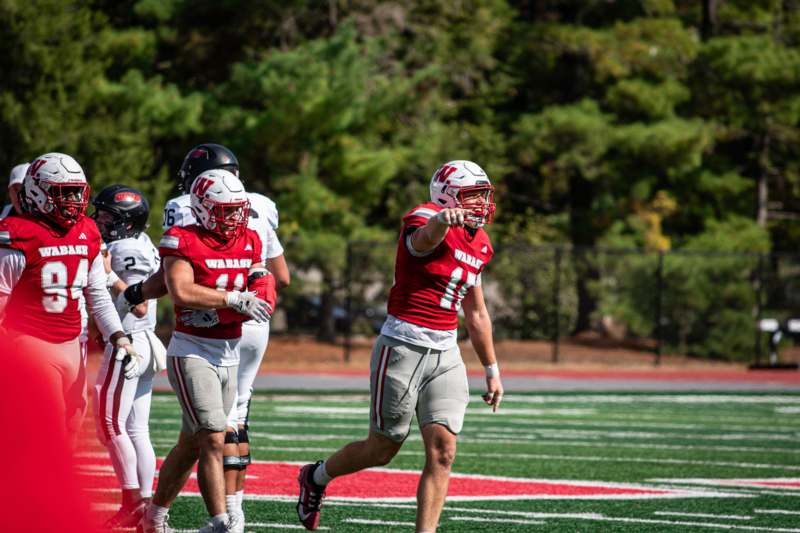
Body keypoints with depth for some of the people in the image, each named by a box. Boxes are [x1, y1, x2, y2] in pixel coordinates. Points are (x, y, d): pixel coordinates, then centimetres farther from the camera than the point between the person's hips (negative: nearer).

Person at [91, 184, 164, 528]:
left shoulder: (128, 251, -16)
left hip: (127, 345, -10)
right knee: (136, 430, 10)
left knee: (111, 426, -5)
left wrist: (109, 276, -20)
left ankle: (133, 502, -4)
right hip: (141, 345, 10)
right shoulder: (134, 246, 14)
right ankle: (146, 505, 11)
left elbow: (140, 306, -19)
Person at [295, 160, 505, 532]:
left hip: (445, 354, 7)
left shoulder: (479, 245, 14)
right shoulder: (426, 221, -12)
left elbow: (476, 314, 25)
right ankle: (316, 478, 32)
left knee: (442, 451, -7)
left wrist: (492, 370, 27)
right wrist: (442, 220, -64)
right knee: (383, 449, 5)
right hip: (402, 347, -7)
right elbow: (423, 240, -40)